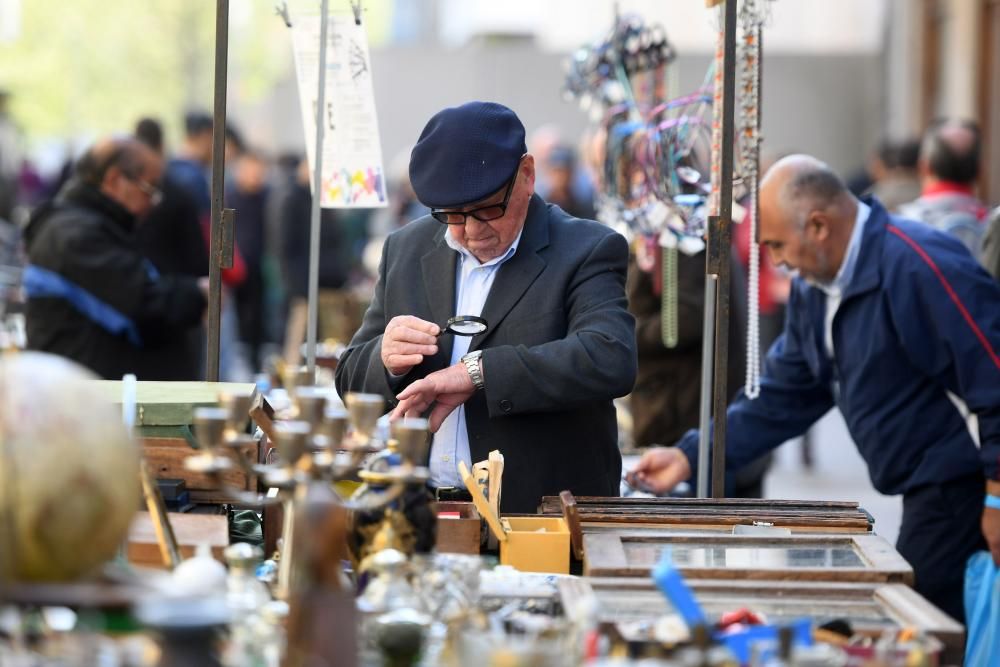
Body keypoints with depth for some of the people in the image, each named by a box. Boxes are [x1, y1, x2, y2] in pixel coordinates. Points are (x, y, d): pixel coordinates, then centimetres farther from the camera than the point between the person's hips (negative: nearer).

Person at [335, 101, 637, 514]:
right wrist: (386, 360, -10)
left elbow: (611, 361, -20)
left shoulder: (585, 252, -3)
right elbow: (351, 381, 14)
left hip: (544, 517, -5)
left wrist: (475, 372, -23)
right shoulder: (406, 250, 12)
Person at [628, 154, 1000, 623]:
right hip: (925, 495, 9)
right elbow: (782, 398, 16)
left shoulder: (920, 266, -19)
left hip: (962, 493, -9)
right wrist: (689, 457, 10)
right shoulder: (813, 289, 11)